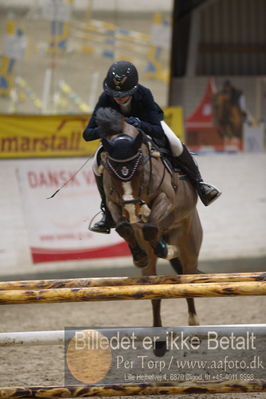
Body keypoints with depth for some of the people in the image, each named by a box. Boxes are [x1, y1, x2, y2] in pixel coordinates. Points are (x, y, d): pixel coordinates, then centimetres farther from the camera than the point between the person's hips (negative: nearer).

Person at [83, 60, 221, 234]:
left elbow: (159, 131, -40)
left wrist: (140, 124, -60)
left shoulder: (144, 94, -39)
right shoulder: (106, 99, -35)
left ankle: (198, 184, -5)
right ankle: (109, 213, 2)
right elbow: (88, 134, -33)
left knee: (175, 144, -28)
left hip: (147, 124, -1)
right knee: (98, 164, -18)